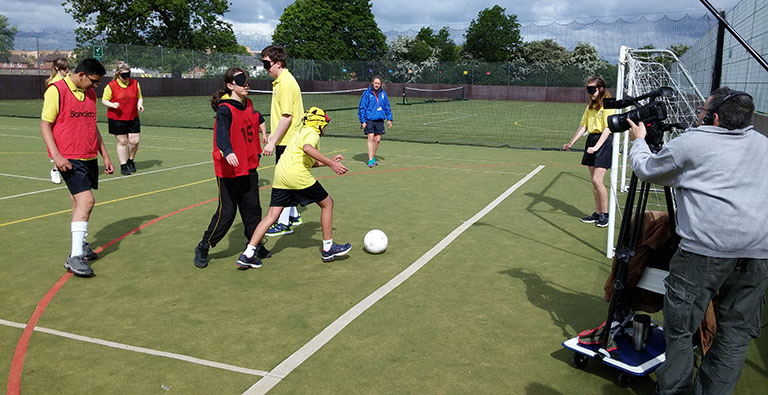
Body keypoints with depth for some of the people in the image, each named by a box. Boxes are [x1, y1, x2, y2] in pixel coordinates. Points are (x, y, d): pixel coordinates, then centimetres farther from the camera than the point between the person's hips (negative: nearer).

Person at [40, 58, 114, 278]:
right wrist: (56, 155, -18)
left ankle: (80, 246, 27)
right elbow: (45, 124, -8)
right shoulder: (56, 90, -7)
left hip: (89, 157, 7)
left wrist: (105, 156, 21)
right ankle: (75, 257, -14)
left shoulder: (90, 93, 14)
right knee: (86, 201, -17)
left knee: (80, 203, 14)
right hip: (69, 159, -7)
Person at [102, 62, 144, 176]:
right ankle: (123, 166, 13)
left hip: (133, 118, 3)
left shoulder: (135, 83, 4)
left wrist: (140, 104, -6)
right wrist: (112, 105, -20)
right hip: (117, 119, -3)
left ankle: (130, 160, 26)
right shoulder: (111, 86, -6)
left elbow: (139, 97, 15)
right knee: (122, 142, 1)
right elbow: (104, 100, 0)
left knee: (135, 141, 0)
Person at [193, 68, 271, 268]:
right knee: (226, 212, -4)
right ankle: (203, 248, 13)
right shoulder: (225, 109, -18)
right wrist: (227, 152, -52)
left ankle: (255, 244, 30)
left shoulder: (248, 104, 6)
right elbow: (221, 134, -35)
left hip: (249, 167, 7)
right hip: (229, 170, -7)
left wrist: (263, 132, 29)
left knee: (252, 208, 13)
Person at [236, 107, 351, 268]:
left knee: (271, 215, 5)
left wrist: (329, 162, 37)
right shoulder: (312, 133, 2)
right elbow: (307, 148, -23)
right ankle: (328, 248, 16)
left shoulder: (299, 133, 30)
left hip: (280, 175, 8)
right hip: (298, 175, -8)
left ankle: (247, 255, -2)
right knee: (327, 204, 10)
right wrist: (331, 164, -24)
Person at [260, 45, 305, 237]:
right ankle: (293, 215, 30)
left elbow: (287, 116, -23)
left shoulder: (286, 83, -18)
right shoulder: (280, 81, 13)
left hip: (287, 141, -10)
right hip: (285, 140, 10)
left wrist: (273, 142, -21)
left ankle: (284, 223, 5)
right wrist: (274, 135, 23)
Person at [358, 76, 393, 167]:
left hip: (379, 120, 4)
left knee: (377, 139, 5)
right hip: (369, 120, -4)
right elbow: (362, 107, -3)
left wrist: (389, 119, 8)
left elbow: (387, 107, 16)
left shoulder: (383, 94, 8)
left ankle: (372, 157, 23)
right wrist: (363, 121, -9)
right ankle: (370, 160, -11)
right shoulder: (367, 93, -3)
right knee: (371, 138, -12)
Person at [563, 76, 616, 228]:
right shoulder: (590, 106, 15)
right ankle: (597, 213, 18)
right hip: (591, 140, 8)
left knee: (597, 180, -13)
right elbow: (583, 126, 17)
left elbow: (607, 128, -17)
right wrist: (571, 143, 10)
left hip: (604, 142, -8)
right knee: (594, 181, 10)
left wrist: (596, 146, -26)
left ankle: (605, 214, 0)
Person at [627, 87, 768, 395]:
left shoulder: (690, 143, 3)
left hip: (706, 247, -5)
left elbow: (645, 170, 15)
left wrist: (638, 141, 32)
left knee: (679, 327, 6)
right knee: (735, 333, 13)